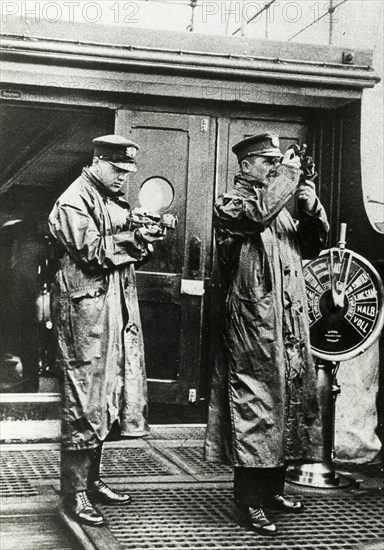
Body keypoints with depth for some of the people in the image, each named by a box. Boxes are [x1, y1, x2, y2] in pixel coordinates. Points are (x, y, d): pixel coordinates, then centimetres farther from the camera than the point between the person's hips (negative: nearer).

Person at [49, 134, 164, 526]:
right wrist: (132, 238, -18)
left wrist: (144, 238, 0)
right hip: (85, 307, -9)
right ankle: (74, 493, 1)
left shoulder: (116, 200, 18)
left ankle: (91, 479, 23)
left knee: (106, 395, 12)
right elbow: (89, 251, -17)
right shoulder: (74, 200, -8)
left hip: (118, 307, 9)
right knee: (83, 400, -6)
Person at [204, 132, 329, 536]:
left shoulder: (279, 206, 22)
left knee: (288, 402, 11)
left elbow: (310, 247, 20)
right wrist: (288, 175, -14)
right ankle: (250, 500, 0)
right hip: (252, 324, -8)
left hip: (290, 324, 8)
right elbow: (257, 215, -25)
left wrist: (311, 208, 5)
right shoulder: (230, 203, -2)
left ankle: (272, 487, 23)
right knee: (254, 406, -6)